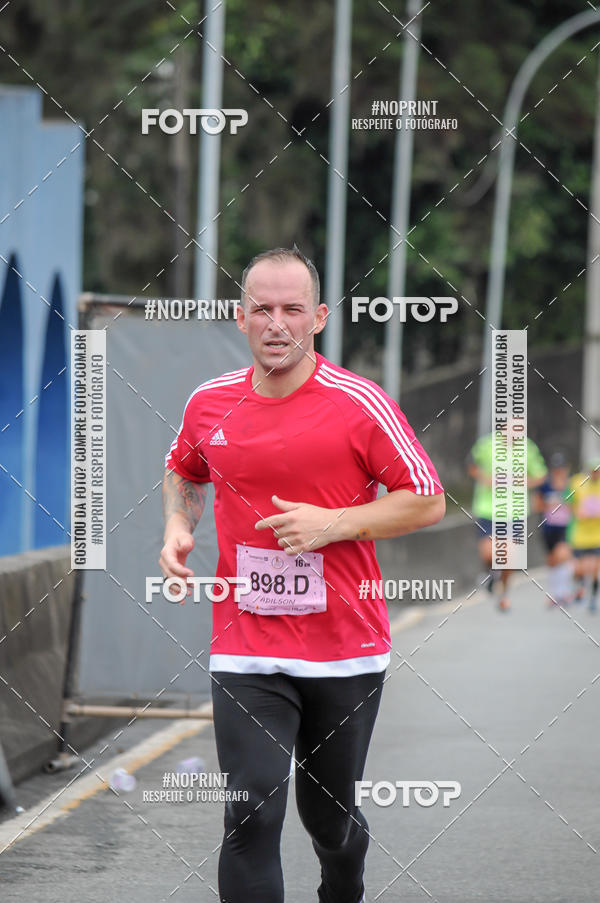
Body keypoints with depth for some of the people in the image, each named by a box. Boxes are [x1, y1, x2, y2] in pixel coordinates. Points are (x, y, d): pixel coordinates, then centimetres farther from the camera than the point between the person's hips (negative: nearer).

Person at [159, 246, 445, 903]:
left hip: (348, 651, -1)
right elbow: (183, 473, 24)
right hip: (245, 652, 1)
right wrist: (177, 525, 4)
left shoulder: (361, 404, -8)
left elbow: (427, 502, -5)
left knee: (330, 817, 13)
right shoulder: (209, 404, 3)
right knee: (252, 816, -13)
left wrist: (331, 523, -16)